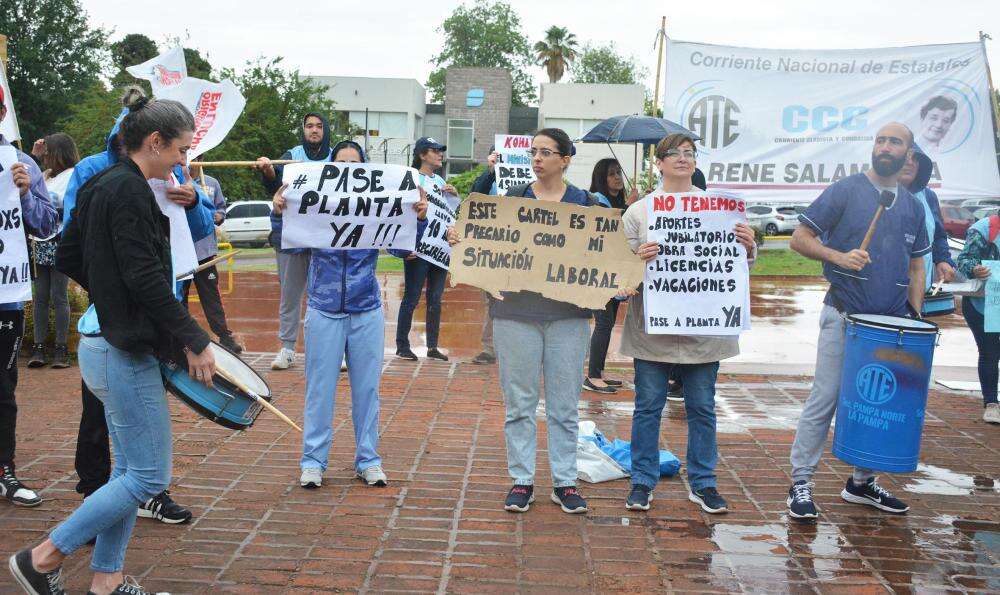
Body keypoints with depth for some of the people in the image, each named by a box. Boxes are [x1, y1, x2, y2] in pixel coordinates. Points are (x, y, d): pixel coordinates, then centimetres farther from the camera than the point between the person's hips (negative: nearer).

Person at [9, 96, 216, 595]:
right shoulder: (129, 190, -17)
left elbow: (67, 258, 18)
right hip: (125, 350, -10)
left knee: (130, 470, 15)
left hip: (107, 342, 10)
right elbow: (145, 278, -23)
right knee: (148, 476, -2)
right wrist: (195, 340, -17)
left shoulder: (101, 186, 12)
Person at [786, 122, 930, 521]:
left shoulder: (912, 206, 14)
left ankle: (862, 483, 25)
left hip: (893, 322, 5)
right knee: (824, 401, -5)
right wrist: (839, 256, -21)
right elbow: (800, 238, -5)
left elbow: (916, 267, 19)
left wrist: (916, 317, 7)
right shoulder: (845, 191, -2)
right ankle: (800, 484, 3)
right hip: (845, 317, -5)